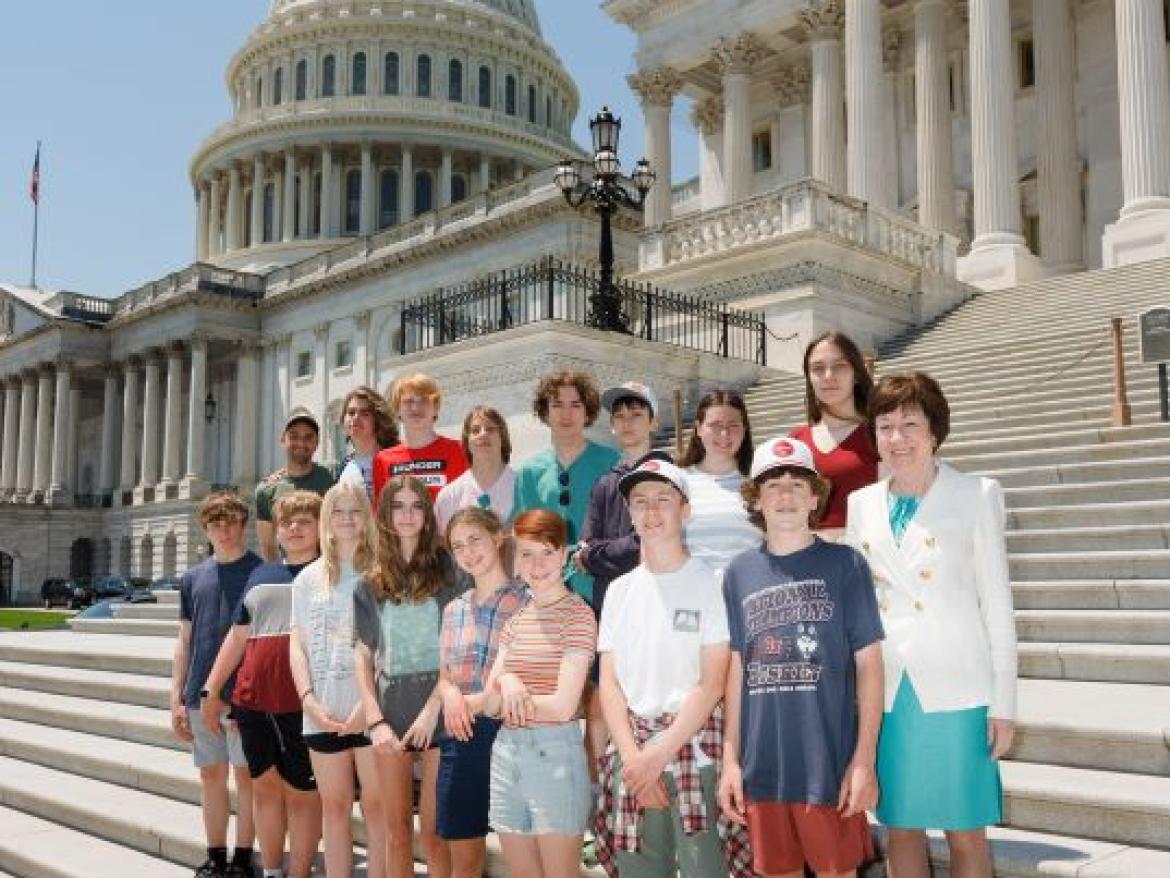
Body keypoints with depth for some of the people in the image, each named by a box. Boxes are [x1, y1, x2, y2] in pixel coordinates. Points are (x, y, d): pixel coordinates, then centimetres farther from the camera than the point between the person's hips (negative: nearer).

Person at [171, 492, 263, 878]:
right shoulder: (194, 578, 9)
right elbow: (184, 640, 12)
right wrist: (176, 699, 9)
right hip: (201, 695, 4)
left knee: (246, 773, 3)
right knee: (211, 774, 11)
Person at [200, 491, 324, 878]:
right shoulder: (260, 576, 15)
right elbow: (238, 635, 19)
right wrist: (212, 689, 17)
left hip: (304, 705, -5)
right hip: (253, 701, 5)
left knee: (302, 791, 3)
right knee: (265, 784, 14)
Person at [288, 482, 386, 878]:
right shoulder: (308, 578, 12)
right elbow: (298, 644, 9)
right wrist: (309, 700, -4)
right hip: (323, 712, 3)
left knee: (376, 804, 0)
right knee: (334, 806, 11)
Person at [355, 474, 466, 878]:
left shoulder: (447, 568, 1)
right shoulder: (373, 583, 10)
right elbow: (364, 656, 10)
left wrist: (432, 708, -11)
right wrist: (375, 720, -1)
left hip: (436, 706, -3)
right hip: (389, 708, 3)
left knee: (432, 831, -1)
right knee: (396, 827, 10)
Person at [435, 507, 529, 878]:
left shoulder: (526, 601, -5)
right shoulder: (453, 609, 13)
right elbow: (444, 676, 16)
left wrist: (480, 701, -12)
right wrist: (450, 693, -7)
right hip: (461, 738, 5)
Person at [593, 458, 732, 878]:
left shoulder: (710, 583, -3)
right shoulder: (620, 590, 12)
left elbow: (712, 684, -8)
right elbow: (609, 683, 7)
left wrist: (658, 756, -13)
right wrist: (634, 759, -6)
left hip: (695, 748, -4)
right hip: (633, 753, 4)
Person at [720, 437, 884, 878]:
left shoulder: (845, 563, -3)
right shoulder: (739, 573, 5)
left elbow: (869, 664, -2)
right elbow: (737, 669, 9)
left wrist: (865, 759, -8)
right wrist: (730, 758, 6)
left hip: (831, 762, -3)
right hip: (762, 764, 3)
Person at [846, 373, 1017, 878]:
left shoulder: (977, 496, -2)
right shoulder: (861, 504, 7)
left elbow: (997, 603, -2)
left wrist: (1003, 703, -4)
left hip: (956, 690, -3)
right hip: (887, 691, 3)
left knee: (965, 832, 6)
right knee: (902, 830, 12)